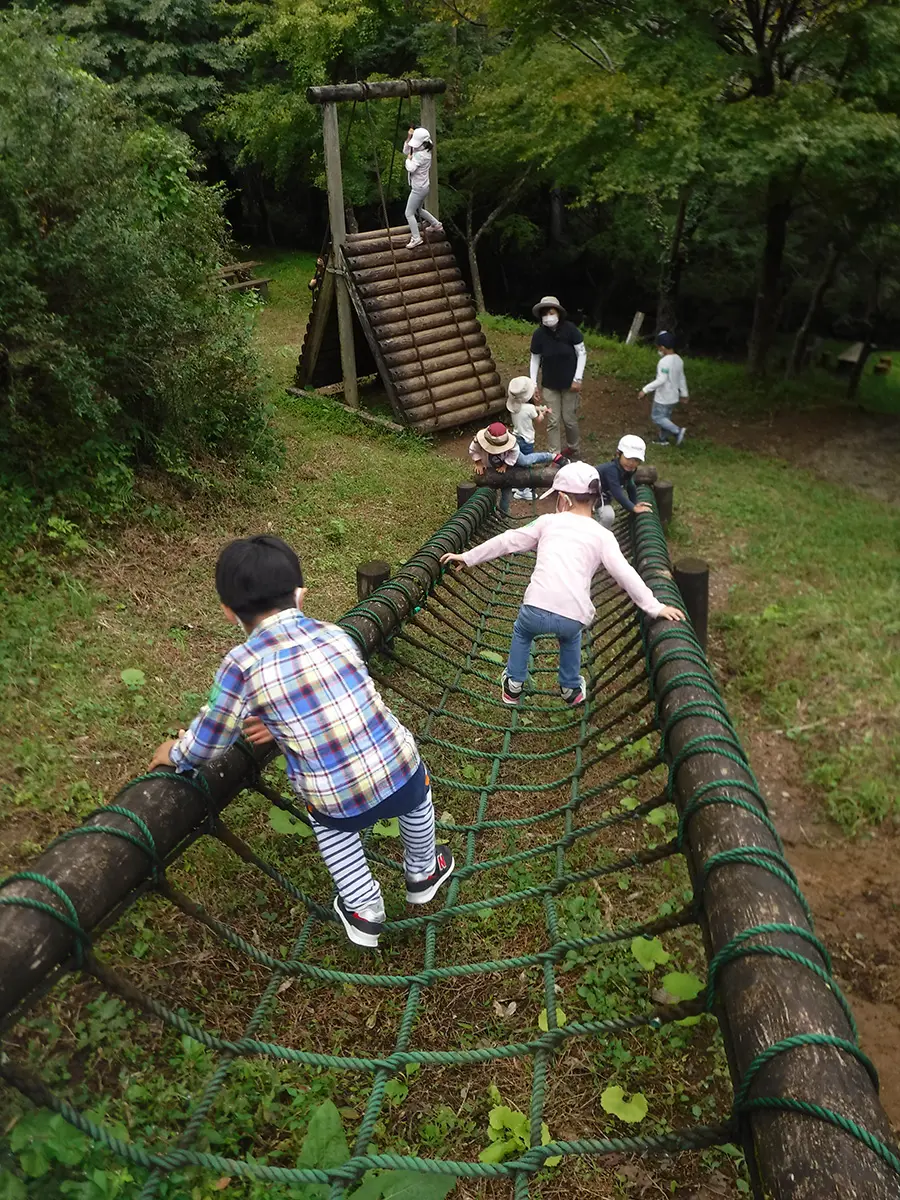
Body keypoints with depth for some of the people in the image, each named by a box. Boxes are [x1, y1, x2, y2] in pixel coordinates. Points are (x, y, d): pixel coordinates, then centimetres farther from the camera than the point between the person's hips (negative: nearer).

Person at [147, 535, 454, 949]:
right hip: (398, 771, 3)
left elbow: (209, 740, 5)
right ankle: (423, 873, 61)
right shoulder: (336, 634, 4)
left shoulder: (242, 664, -8)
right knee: (418, 792, 39)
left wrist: (175, 754, 25)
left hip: (340, 801, -2)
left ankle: (363, 911, 43)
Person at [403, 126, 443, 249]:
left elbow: (410, 168, -37)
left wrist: (409, 159, -17)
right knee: (419, 210, 28)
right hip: (423, 187, 10)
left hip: (418, 188, -10)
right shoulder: (425, 150, 4)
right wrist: (409, 138, -2)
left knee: (409, 213, -2)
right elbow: (406, 151, 13)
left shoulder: (420, 155, -25)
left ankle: (416, 238, 1)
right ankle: (437, 225, 39)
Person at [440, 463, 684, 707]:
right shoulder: (602, 535, 14)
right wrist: (654, 607, 11)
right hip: (574, 616, 0)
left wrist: (468, 557, 30)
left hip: (537, 608, 0)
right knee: (570, 637, 38)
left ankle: (513, 685, 40)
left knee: (522, 632, 36)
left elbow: (508, 541, 22)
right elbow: (625, 574, 7)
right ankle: (571, 689, 45)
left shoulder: (548, 522, 17)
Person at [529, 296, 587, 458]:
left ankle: (573, 448, 35)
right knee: (553, 421, 4)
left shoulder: (569, 329, -18)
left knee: (569, 419, 8)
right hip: (549, 385, 1)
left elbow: (582, 353, -10)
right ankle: (554, 455, 18)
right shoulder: (539, 334, -14)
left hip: (569, 383, -1)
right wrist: (534, 384, -5)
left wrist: (578, 379, -13)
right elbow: (535, 359, -2)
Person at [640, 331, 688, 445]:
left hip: (663, 397, -9)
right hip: (673, 396, 9)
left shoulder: (664, 362, -25)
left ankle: (678, 430, -5)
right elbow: (682, 378, 11)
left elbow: (661, 380, -31)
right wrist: (684, 394, 20)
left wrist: (645, 389, -27)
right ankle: (663, 439, 30)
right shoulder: (678, 359, 4)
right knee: (665, 417, 20)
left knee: (657, 417, 3)